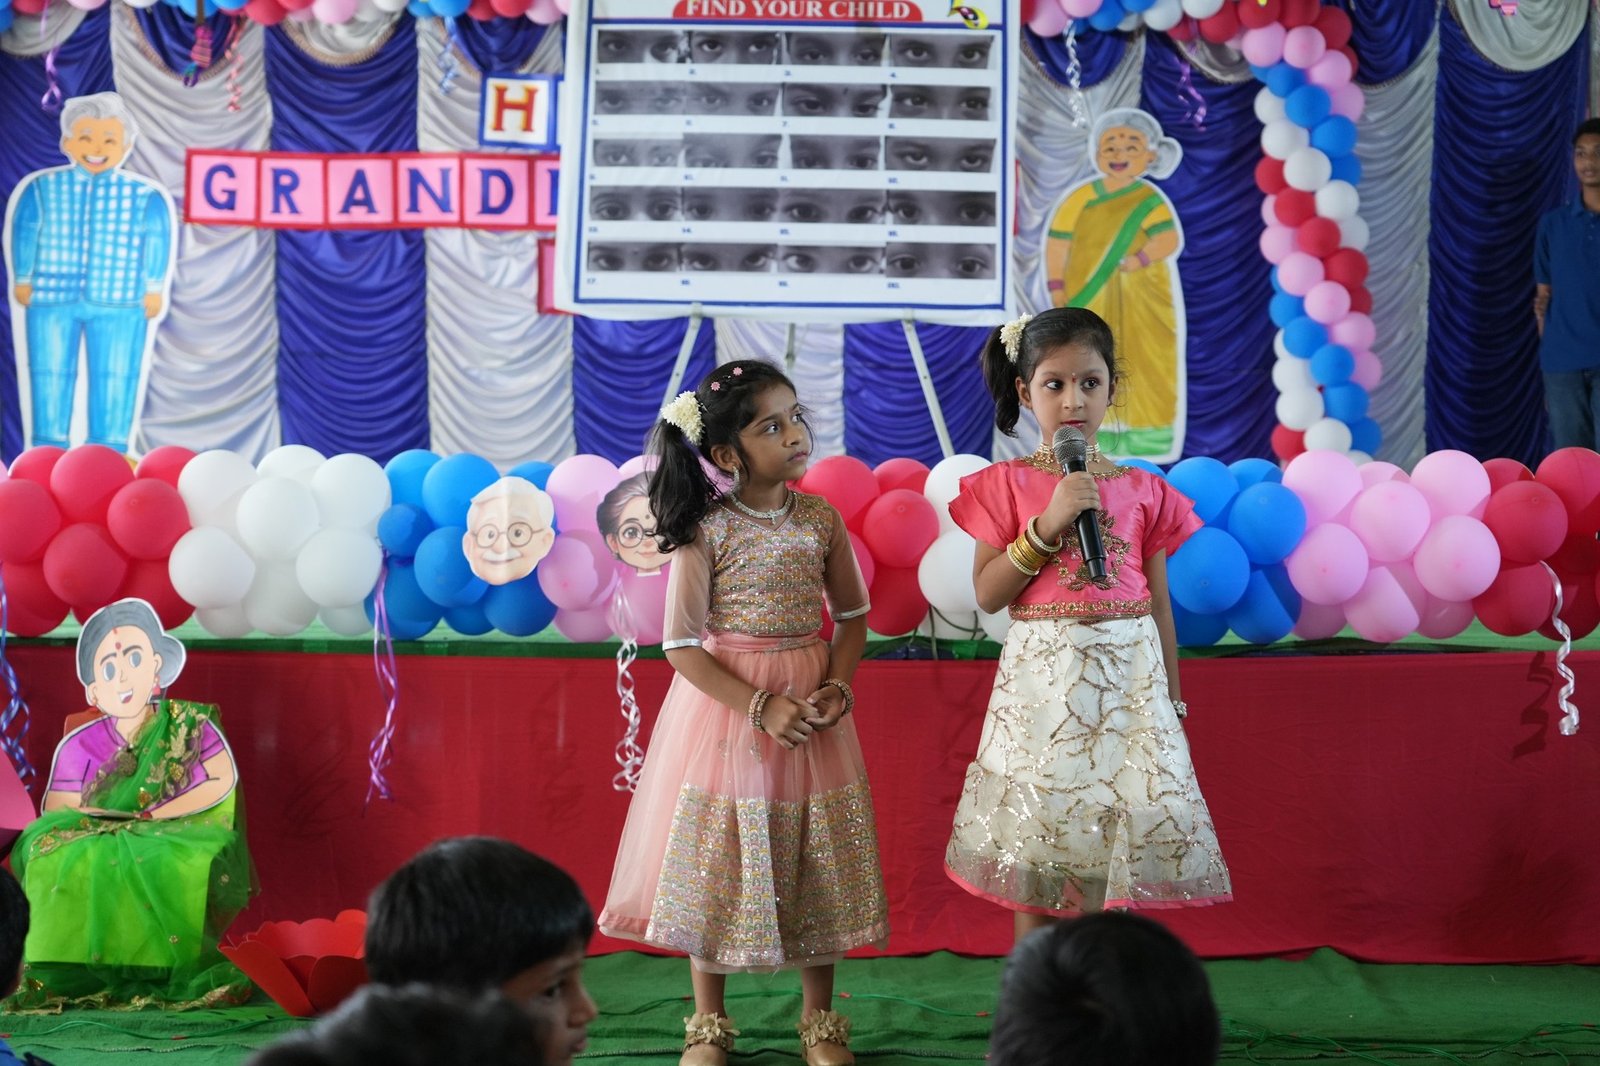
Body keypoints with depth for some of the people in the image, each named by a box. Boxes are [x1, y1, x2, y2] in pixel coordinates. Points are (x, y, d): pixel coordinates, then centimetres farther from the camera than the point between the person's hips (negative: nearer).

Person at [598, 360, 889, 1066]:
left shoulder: (821, 519, -2)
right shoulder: (706, 531, -12)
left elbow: (852, 616, 8)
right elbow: (683, 646, -12)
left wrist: (838, 686, -9)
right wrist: (761, 706, -19)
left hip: (811, 704, 3)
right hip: (725, 710, -3)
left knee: (814, 864, 9)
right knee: (718, 859, 5)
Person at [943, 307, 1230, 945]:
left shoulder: (1143, 491, 7)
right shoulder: (1009, 484, 2)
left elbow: (1159, 604, 11)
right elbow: (987, 594, -5)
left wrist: (1172, 703, 10)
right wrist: (1048, 523, -14)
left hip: (1129, 674, 2)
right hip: (1042, 679, -1)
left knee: (1119, 864, 0)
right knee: (1035, 872, 2)